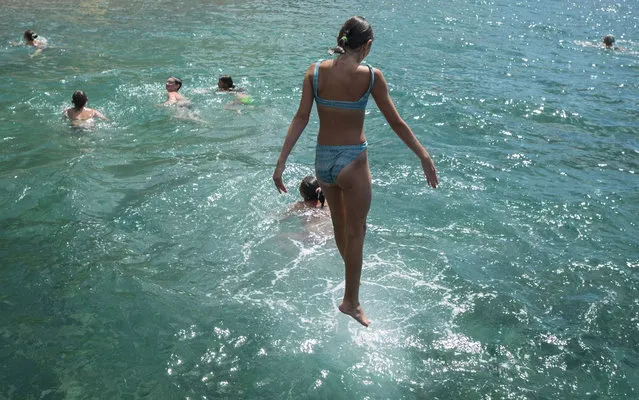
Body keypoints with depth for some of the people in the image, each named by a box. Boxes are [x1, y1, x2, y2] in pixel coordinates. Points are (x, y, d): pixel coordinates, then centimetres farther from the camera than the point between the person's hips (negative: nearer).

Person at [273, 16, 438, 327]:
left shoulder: (315, 71, -3)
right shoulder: (370, 76, -11)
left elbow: (301, 118, -8)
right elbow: (395, 122, -7)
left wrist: (282, 161, -6)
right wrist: (424, 157, 2)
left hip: (322, 160, 5)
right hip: (352, 161, -4)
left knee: (339, 223, 25)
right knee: (356, 232, 12)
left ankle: (352, 274, 49)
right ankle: (351, 301, 21)